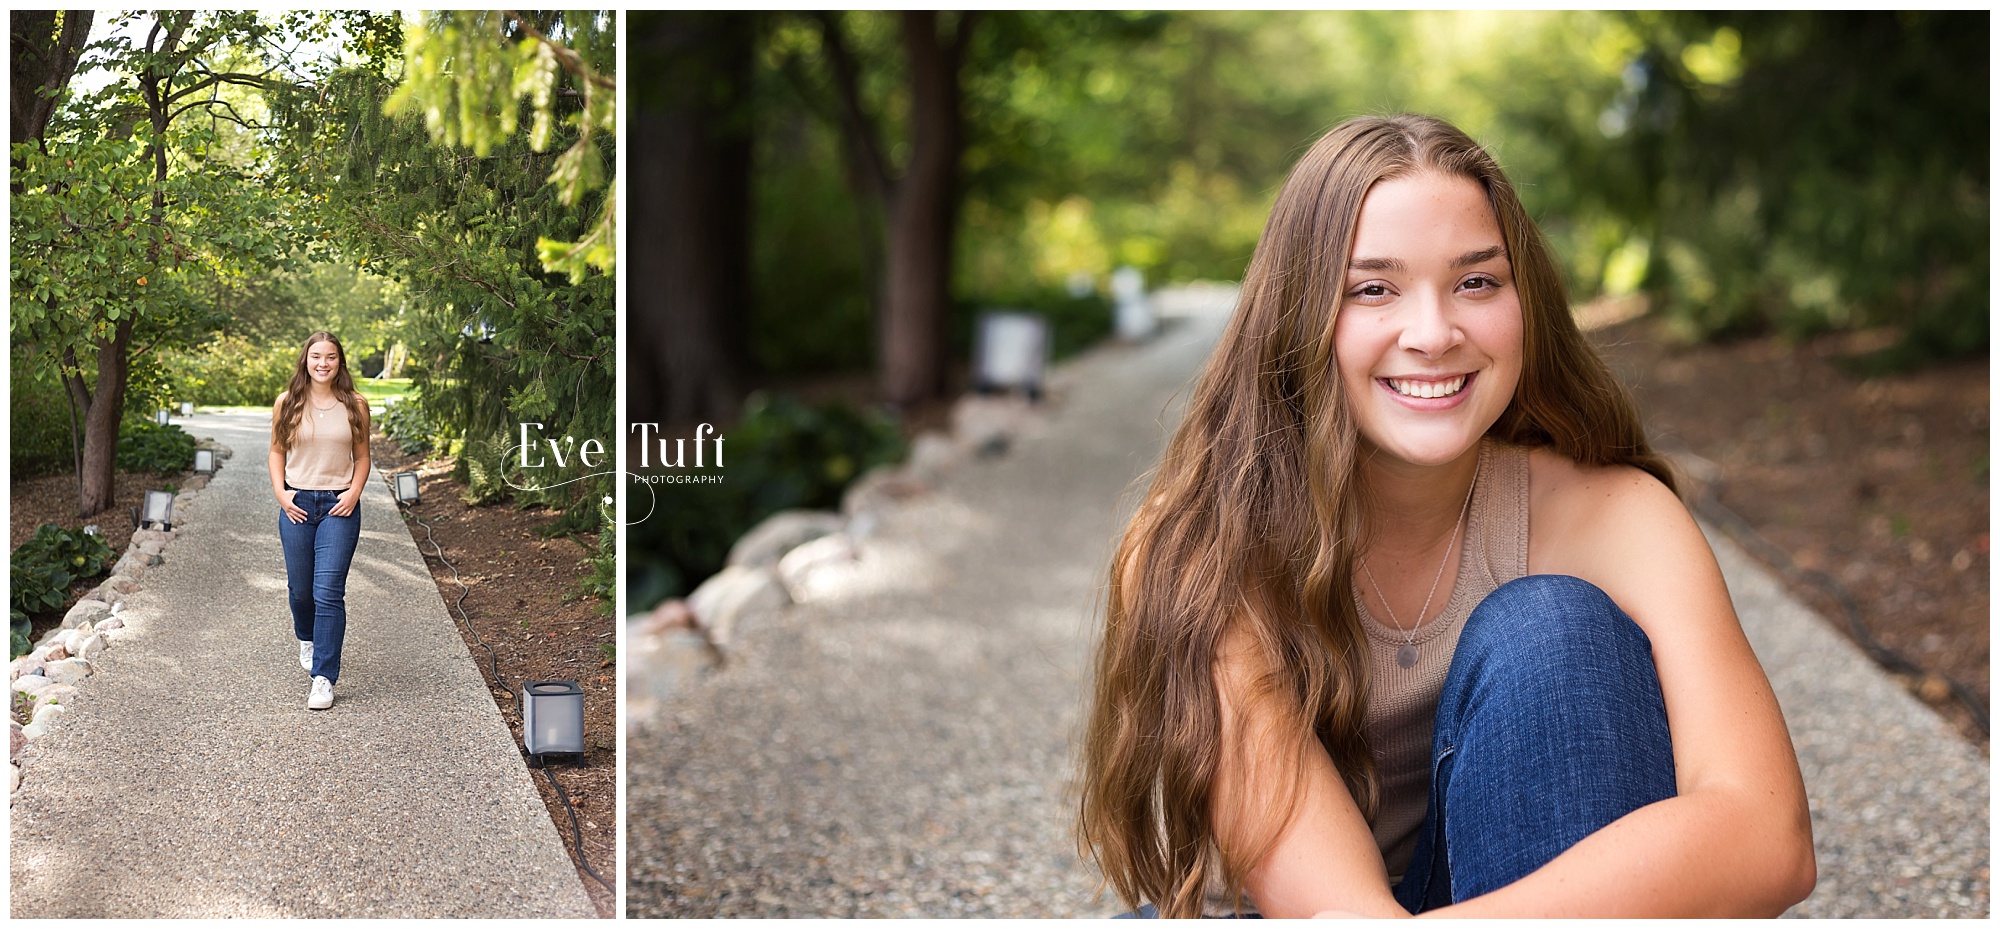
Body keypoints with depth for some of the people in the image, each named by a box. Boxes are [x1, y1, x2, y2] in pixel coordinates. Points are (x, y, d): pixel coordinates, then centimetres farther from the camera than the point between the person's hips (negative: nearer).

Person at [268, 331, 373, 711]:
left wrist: (354, 493, -5)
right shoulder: (287, 403, 3)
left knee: (329, 591, -10)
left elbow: (362, 456, 9)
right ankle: (307, 639, 47)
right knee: (300, 587, 13)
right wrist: (280, 494, -3)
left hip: (339, 507, -2)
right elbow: (277, 452, 10)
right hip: (297, 504, 2)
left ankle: (323, 677, -7)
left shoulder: (355, 406, 2)